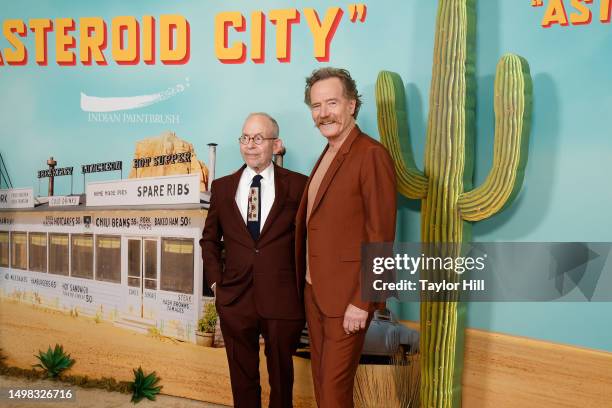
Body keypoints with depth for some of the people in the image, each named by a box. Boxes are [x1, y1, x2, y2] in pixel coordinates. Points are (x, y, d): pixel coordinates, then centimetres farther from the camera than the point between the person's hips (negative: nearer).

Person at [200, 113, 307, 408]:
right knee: (242, 377, 16)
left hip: (282, 299, -2)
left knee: (281, 377, 15)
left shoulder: (298, 185, -3)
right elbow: (209, 238, 15)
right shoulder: (222, 187, 6)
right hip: (235, 298, 2)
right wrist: (215, 280, 5)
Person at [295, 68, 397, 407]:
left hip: (346, 297, -8)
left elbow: (380, 237, -18)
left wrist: (362, 302, -19)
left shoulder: (371, 154, -14)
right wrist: (307, 283, 10)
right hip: (314, 291, 8)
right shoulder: (327, 155, 12)